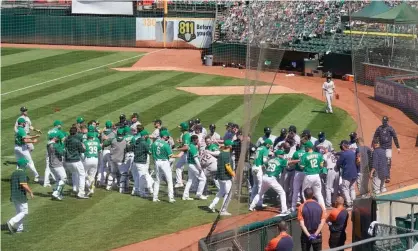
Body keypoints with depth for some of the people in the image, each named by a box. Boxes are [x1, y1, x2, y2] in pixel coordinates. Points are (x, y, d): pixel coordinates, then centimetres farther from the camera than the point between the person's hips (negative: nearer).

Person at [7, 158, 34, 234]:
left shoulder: (14, 173, 12)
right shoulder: (22, 173, -15)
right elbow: (24, 185, -24)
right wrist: (30, 192, -13)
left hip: (13, 196, 9)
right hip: (20, 196, -9)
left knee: (19, 212, 15)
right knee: (24, 212, -2)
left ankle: (19, 228, 13)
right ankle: (11, 223, -15)